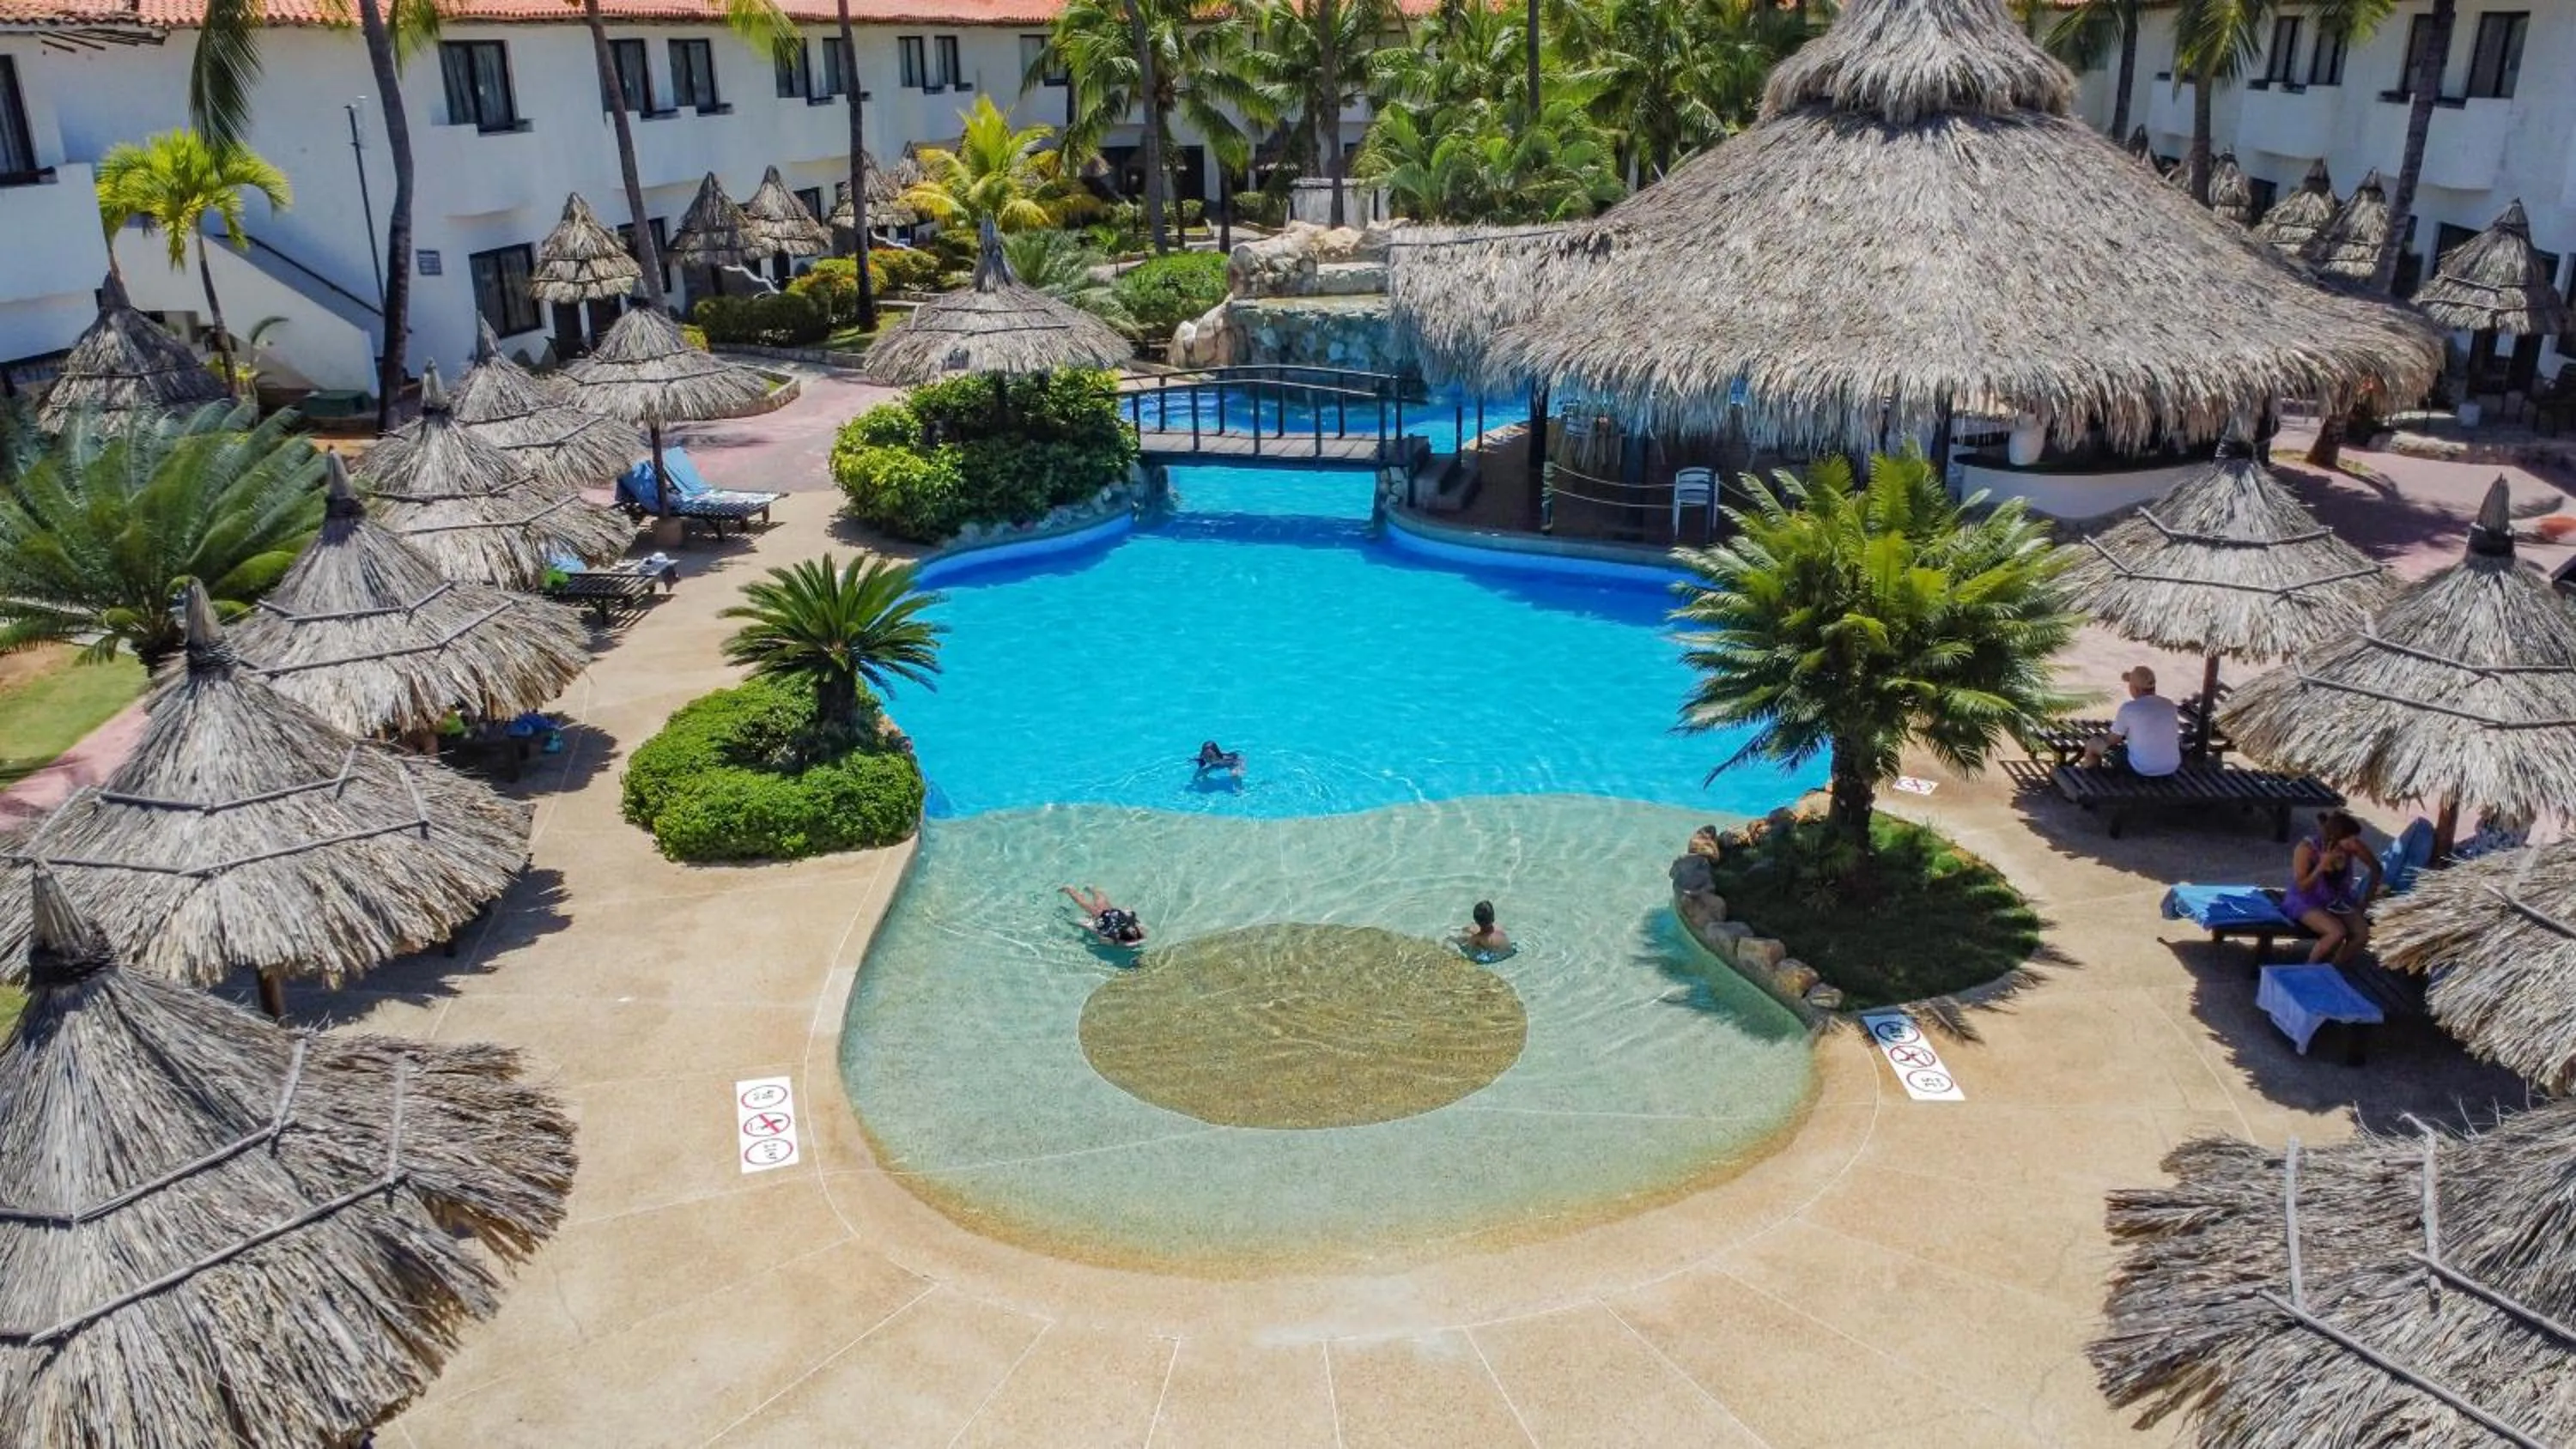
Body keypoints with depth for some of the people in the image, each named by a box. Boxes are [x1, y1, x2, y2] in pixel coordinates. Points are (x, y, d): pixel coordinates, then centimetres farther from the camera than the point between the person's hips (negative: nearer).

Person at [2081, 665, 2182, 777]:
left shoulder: (2128, 709, -17)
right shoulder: (2169, 705, -1)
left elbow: (2113, 740, -6)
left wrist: (2103, 736, 19)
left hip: (2141, 768, -5)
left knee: (2092, 744, 15)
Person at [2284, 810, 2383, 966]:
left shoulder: (2352, 846, -12)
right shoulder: (2307, 849, -25)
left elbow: (2375, 869, 5)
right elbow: (2301, 887, -23)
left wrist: (2366, 900, 1)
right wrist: (2322, 865, -34)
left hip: (2337, 901, 5)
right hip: (2306, 902, -5)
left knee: (2362, 934, -19)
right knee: (2337, 932, -30)